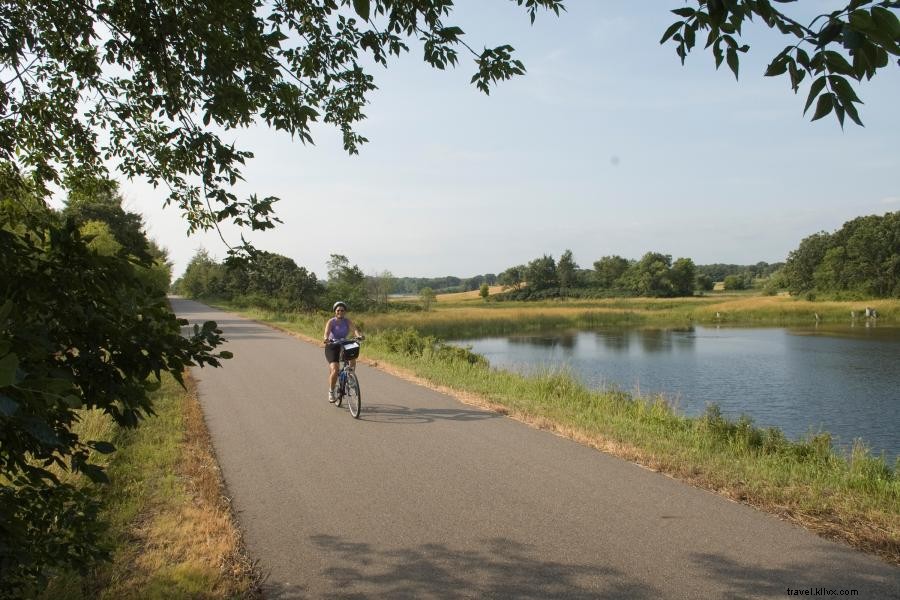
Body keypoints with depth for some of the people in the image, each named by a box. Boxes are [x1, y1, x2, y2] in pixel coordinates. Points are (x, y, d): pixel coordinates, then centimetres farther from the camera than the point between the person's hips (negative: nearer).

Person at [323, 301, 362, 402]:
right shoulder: (331, 321, -9)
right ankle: (331, 392, 0)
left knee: (353, 361, -25)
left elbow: (354, 329, -18)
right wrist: (326, 338, -49)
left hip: (344, 345, 3)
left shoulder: (347, 321, -1)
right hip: (332, 346, -3)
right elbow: (327, 331, -26)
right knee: (334, 370, -19)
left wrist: (359, 336, -41)